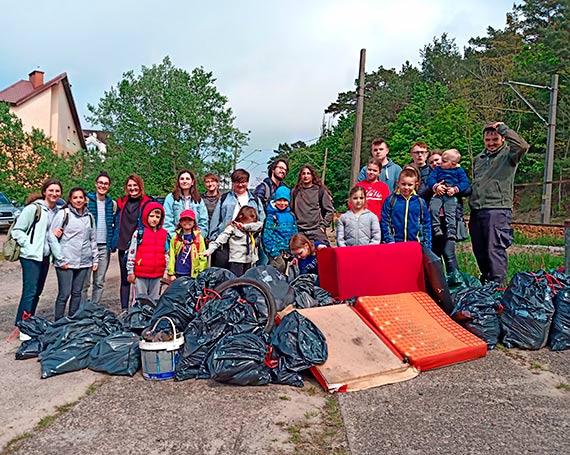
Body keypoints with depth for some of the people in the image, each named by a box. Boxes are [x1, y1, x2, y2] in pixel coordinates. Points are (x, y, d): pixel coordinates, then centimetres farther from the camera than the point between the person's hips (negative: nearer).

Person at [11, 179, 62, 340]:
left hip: (45, 256, 7)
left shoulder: (57, 211, 9)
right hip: (30, 256, -7)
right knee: (30, 292, -10)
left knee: (37, 292, 13)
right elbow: (17, 230, -8)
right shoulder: (33, 208, -10)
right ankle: (20, 327, -2)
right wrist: (29, 246, -14)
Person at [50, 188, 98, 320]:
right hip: (66, 262, -4)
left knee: (77, 293, 10)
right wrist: (60, 259, -9)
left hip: (84, 262, 4)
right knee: (64, 294, -4)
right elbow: (52, 236, -5)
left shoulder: (89, 216, 11)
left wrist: (95, 259, 13)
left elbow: (93, 239, 16)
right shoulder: (63, 214, -2)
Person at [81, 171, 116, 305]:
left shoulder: (112, 203, 11)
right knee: (84, 282, 0)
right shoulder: (87, 200, -1)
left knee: (99, 282, 10)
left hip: (104, 247, 4)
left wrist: (112, 244, 8)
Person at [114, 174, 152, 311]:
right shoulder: (121, 203, 12)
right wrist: (116, 242, 10)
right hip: (123, 246, 4)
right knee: (125, 279, 11)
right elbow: (117, 222, 17)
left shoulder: (147, 202, -1)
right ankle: (124, 309, 19)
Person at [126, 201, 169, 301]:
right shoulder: (139, 232, -2)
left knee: (155, 299, 12)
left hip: (157, 274, 3)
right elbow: (131, 253, -1)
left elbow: (167, 254, 12)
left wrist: (166, 271, 10)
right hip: (140, 274, -3)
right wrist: (130, 272, -1)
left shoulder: (165, 234, 7)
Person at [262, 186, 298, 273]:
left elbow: (295, 234, 14)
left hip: (287, 251, 5)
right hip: (276, 249, -5)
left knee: (284, 272, 8)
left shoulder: (291, 216, 10)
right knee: (280, 264, -24)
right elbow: (267, 236, -9)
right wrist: (274, 253, -14)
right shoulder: (272, 216, -5)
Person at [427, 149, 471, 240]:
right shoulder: (438, 169, 18)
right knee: (433, 209, -22)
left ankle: (451, 231, -17)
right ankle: (436, 228, -18)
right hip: (438, 194, 2)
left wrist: (455, 189, -13)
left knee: (450, 213, -16)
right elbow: (430, 178, 6)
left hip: (451, 196, -2)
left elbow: (465, 183, 3)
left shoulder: (459, 170, 12)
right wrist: (436, 186, -14)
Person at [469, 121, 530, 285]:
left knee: (495, 250, -10)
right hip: (476, 210, 7)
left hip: (497, 210, -7)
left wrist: (503, 128, -12)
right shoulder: (478, 158, 21)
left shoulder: (508, 154, 1)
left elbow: (523, 146, -22)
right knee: (479, 251, 12)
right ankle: (485, 281, 26)